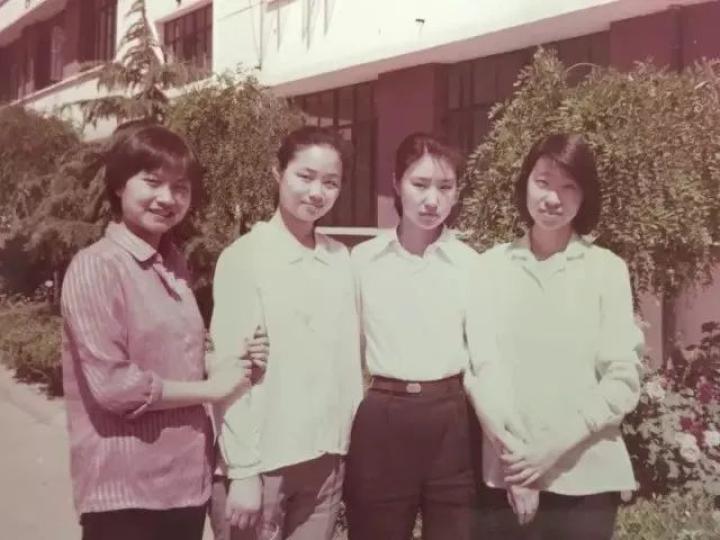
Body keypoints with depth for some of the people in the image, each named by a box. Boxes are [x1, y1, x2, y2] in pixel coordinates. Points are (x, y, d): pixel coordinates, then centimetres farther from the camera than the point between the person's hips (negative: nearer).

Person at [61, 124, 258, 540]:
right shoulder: (96, 267, -13)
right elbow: (112, 385, -18)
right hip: (126, 490, -7)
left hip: (188, 480, 7)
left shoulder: (175, 263, 10)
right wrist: (211, 388, -11)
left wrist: (231, 359, 1)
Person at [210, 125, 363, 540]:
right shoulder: (244, 258, -9)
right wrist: (241, 470, -11)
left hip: (328, 456, 4)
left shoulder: (341, 259, 4)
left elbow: (349, 357, 9)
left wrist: (352, 440, 6)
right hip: (265, 458, -4)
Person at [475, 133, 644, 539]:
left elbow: (623, 381, -2)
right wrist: (513, 456, -9)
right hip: (504, 473, 1)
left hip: (584, 477, 0)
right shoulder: (492, 266, 1)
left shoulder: (606, 269, -1)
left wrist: (553, 447, -11)